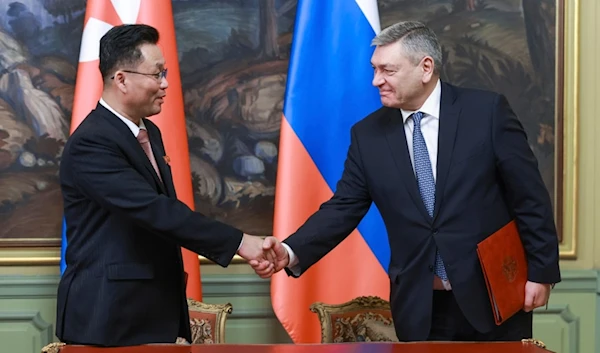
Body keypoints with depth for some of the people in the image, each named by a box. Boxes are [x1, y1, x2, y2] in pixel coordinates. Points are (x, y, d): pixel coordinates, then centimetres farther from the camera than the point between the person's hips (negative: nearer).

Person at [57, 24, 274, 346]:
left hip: (156, 312, 8)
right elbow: (154, 210, -25)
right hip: (109, 319, -8)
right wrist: (238, 242, -25)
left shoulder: (150, 132, 13)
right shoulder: (90, 144, -17)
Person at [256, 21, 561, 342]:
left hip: (493, 299, -2)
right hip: (419, 310, 2)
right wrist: (291, 251, -15)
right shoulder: (368, 134, 3)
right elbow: (343, 209, 1)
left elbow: (529, 198, -3)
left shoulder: (487, 111, -5)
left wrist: (540, 272, -5)